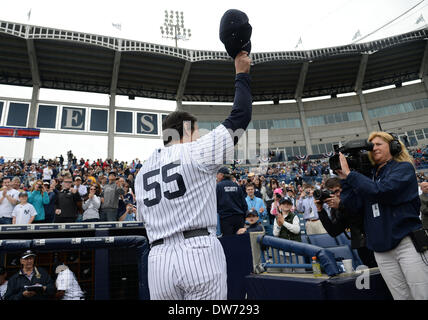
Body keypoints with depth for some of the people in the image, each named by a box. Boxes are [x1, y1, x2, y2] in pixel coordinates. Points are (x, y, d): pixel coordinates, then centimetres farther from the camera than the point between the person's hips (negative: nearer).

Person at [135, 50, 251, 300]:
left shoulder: (142, 172, 17)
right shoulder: (197, 151, 0)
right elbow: (240, 116, 3)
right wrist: (242, 74, 14)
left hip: (159, 258, 6)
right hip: (200, 252, -5)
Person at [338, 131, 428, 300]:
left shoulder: (404, 168, -2)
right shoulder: (371, 175, 14)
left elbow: (380, 191, -21)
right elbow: (358, 205, 5)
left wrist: (349, 174, -16)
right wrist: (344, 179, -2)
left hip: (407, 242, -5)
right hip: (381, 247, 5)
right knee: (401, 296, 11)